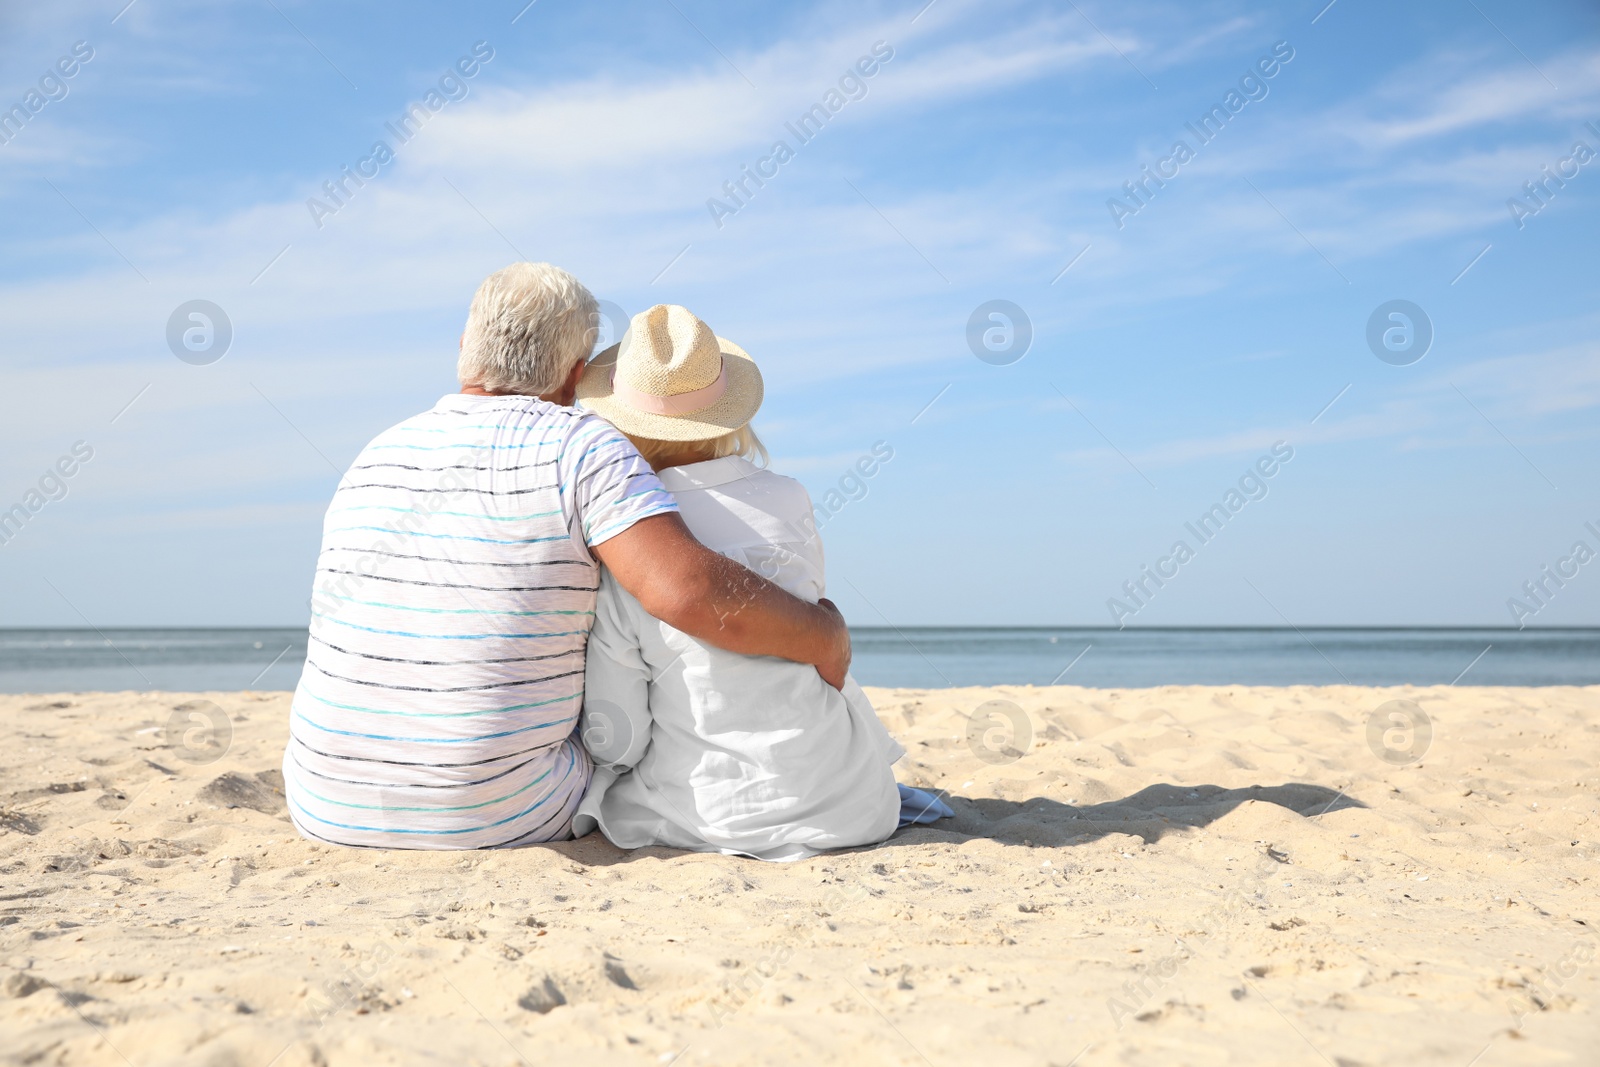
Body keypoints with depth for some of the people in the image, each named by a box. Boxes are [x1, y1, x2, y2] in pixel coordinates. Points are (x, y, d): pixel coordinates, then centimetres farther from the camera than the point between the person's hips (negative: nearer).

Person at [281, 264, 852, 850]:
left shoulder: (374, 459, 8)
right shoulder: (580, 446, -10)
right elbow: (690, 590, -25)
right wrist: (825, 637, -8)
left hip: (329, 809, 5)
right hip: (498, 818, -4)